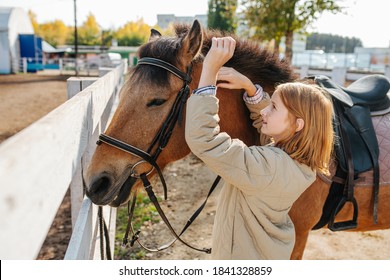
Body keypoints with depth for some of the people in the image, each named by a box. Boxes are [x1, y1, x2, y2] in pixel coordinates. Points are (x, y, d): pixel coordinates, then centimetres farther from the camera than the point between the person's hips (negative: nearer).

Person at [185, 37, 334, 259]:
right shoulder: (301, 162, -12)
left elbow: (201, 138, -44)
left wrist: (209, 70, -40)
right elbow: (265, 118, 4)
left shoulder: (267, 166, -37)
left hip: (246, 257, -7)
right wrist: (248, 86, -12)